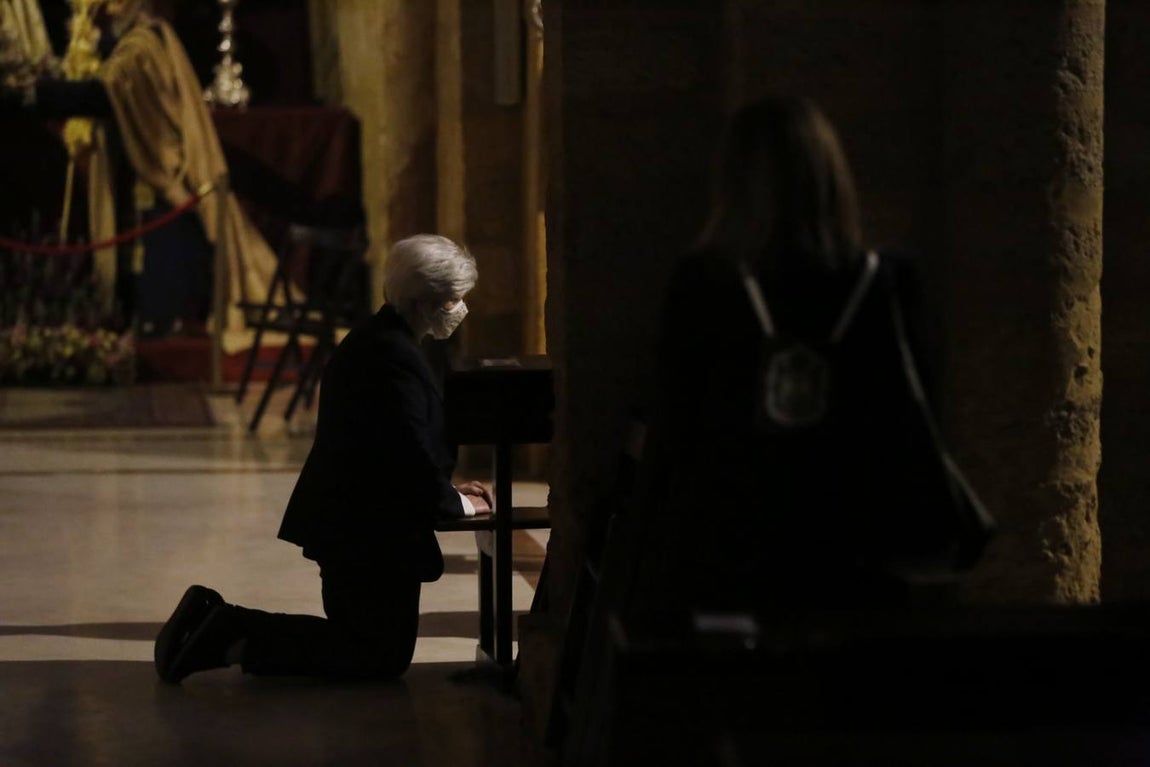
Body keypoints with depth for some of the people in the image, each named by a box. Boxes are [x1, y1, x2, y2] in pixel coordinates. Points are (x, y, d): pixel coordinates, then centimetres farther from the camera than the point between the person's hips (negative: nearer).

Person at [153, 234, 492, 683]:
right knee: (385, 658, -1)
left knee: (364, 641, 17)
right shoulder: (396, 359, -21)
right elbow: (413, 459, -23)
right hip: (372, 533, -10)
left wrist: (446, 492, 14)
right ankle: (240, 641, -8)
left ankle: (223, 624, 8)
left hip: (347, 522, 10)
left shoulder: (372, 340, 13)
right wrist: (458, 504, -6)